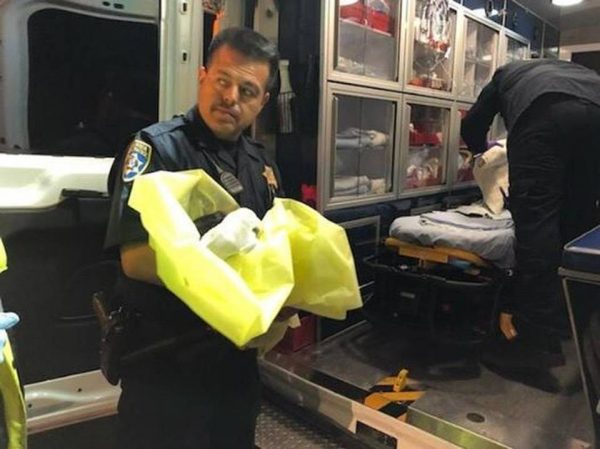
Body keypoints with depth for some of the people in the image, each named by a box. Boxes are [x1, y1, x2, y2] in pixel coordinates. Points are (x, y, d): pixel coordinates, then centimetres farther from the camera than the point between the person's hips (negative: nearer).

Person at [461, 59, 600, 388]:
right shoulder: (568, 68, 46)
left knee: (536, 219, -9)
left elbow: (471, 127, 36)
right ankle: (568, 320, 18)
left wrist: (483, 151, 58)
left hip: (544, 112, -4)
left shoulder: (507, 74, 39)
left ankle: (538, 339, -10)